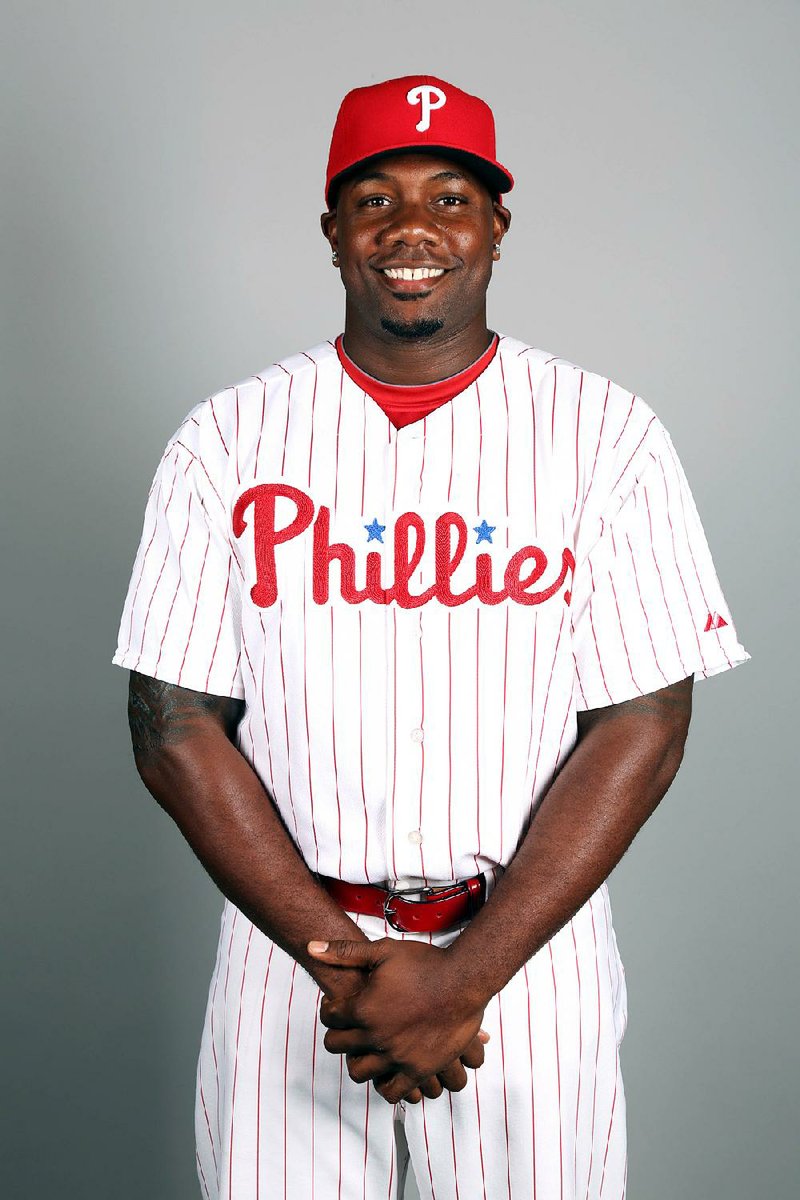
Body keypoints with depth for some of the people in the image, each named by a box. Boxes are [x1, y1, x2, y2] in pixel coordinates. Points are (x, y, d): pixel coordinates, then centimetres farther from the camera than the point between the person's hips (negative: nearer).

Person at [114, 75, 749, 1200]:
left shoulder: (608, 435, -5)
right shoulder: (227, 440, -3)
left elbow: (641, 728, -8)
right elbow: (176, 729, -5)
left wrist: (464, 976, -14)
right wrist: (343, 955, -12)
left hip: (530, 940, 0)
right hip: (290, 938, 1)